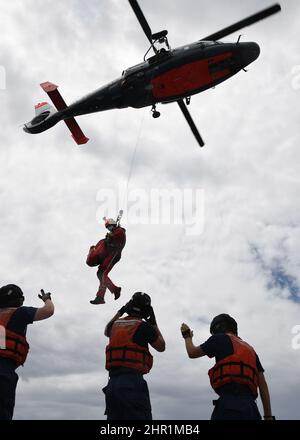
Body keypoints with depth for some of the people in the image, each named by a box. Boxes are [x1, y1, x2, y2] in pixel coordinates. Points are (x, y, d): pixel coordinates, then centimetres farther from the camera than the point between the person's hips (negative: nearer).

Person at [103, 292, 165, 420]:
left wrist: (119, 312, 42)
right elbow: (161, 347, 11)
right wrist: (154, 324, 19)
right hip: (133, 381, -7)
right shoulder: (144, 326, -5)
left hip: (112, 382, 7)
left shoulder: (116, 325, 13)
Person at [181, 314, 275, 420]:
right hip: (249, 407, 7)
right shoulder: (250, 350, 28)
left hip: (230, 404, -7)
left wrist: (187, 336, 38)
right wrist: (268, 416, 16)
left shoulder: (221, 338, 10)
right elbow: (263, 384, 19)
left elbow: (192, 353, 19)